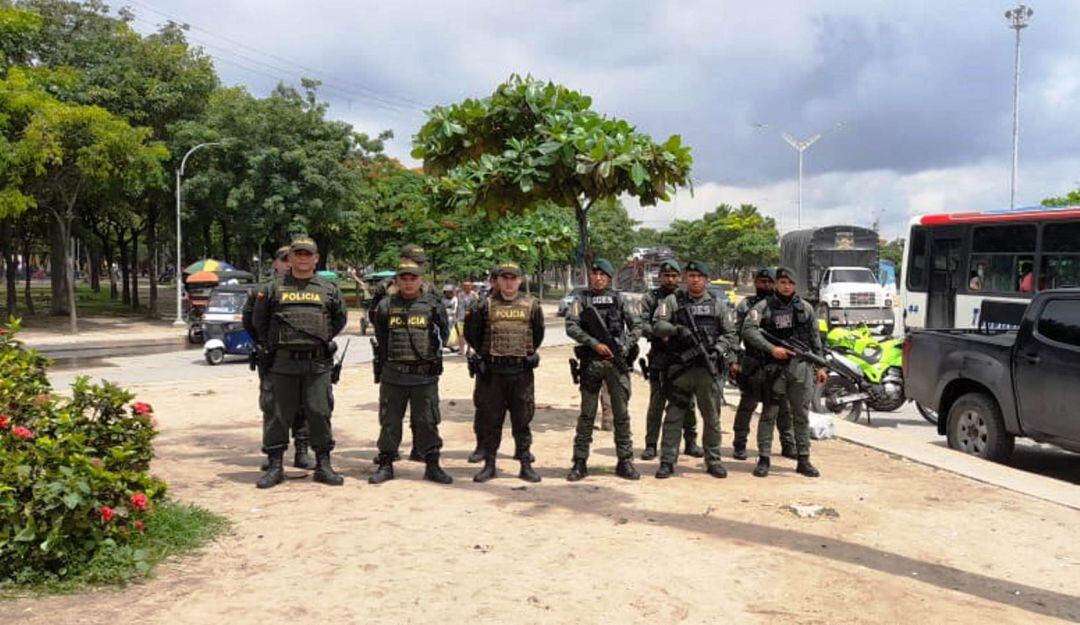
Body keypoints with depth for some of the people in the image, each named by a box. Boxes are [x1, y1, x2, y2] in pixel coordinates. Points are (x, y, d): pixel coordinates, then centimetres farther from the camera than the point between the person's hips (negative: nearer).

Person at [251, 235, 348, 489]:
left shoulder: (328, 289, 9)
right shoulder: (275, 288, 7)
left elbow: (340, 319, 19)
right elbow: (258, 320, 16)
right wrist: (271, 344, 13)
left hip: (318, 363, 0)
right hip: (283, 363, 0)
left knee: (319, 413, 1)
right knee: (280, 414, 4)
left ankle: (323, 465, 11)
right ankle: (275, 466, 13)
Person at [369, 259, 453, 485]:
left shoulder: (433, 305, 1)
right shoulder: (386, 306, 4)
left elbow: (443, 332, 10)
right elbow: (380, 336, 15)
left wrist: (433, 352, 6)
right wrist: (387, 358, 12)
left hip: (425, 375, -1)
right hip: (393, 375, 1)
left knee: (426, 421, 3)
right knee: (389, 421, 7)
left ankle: (432, 465, 13)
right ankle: (385, 464, 17)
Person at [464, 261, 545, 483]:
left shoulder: (531, 305, 4)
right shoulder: (486, 306, 1)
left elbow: (538, 334, 15)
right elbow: (472, 334, 8)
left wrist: (528, 354, 9)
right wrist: (485, 354, 6)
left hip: (521, 371, 0)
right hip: (491, 372, 0)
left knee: (522, 420, 6)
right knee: (489, 419, 5)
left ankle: (526, 465, 14)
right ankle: (489, 464, 16)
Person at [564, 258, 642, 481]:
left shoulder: (619, 298, 9)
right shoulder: (581, 299, 5)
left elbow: (636, 325, 9)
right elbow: (571, 327, -7)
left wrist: (626, 347, -5)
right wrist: (595, 344, -16)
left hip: (617, 362, 1)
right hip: (590, 362, -1)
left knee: (622, 414, 4)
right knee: (587, 415, 4)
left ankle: (625, 461, 13)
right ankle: (580, 462, 10)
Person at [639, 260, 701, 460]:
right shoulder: (650, 298, 5)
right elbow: (641, 324, -5)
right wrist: (660, 334, -20)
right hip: (660, 356, -2)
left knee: (688, 402, 8)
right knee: (656, 403, 1)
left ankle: (691, 442, 19)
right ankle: (651, 445, 8)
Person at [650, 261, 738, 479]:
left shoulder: (717, 305, 11)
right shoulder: (672, 301, 6)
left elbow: (730, 334, 12)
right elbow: (657, 325, -4)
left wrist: (718, 349, -5)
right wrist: (677, 330, -20)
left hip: (708, 369, 2)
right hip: (679, 369, -1)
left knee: (712, 418, 7)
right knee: (674, 417, 2)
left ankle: (713, 461, 18)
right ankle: (667, 462, 8)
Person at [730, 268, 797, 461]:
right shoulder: (745, 305, 4)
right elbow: (735, 333, 0)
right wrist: (734, 360, -9)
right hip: (752, 363, -3)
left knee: (783, 406, 8)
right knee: (747, 405, 1)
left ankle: (788, 445, 19)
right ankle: (739, 445, 9)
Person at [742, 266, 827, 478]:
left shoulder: (805, 308, 11)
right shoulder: (764, 306, -1)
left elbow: (815, 338, 15)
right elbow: (748, 330, -14)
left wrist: (820, 365, 11)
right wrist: (772, 349, -20)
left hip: (801, 367, 3)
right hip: (774, 367, -3)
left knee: (801, 415, 8)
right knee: (769, 415, 0)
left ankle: (803, 460, 15)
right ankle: (764, 459, 7)